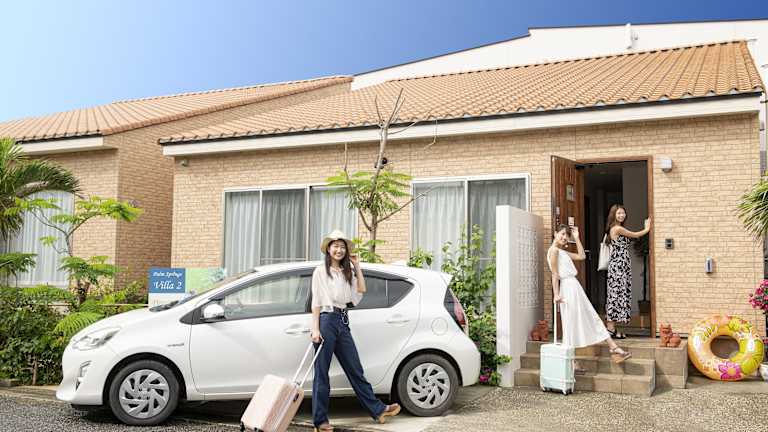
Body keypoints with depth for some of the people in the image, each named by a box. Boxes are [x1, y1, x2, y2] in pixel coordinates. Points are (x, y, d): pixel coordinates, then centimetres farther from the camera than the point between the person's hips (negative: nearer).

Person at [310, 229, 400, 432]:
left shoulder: (347, 272, 19)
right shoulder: (320, 271, 0)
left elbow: (361, 290, 11)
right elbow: (316, 302, -5)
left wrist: (357, 267, 10)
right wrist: (315, 329, -12)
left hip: (343, 322, 6)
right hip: (326, 320, -6)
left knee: (355, 370, 11)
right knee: (322, 373, 0)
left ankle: (378, 409, 15)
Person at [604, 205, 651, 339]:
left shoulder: (614, 229, 17)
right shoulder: (618, 228, -12)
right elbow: (635, 235, 0)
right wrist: (647, 229, 13)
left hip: (621, 266, 10)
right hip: (618, 266, -10)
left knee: (616, 294, 7)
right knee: (617, 294, -9)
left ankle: (611, 327, 7)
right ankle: (610, 328, -8)